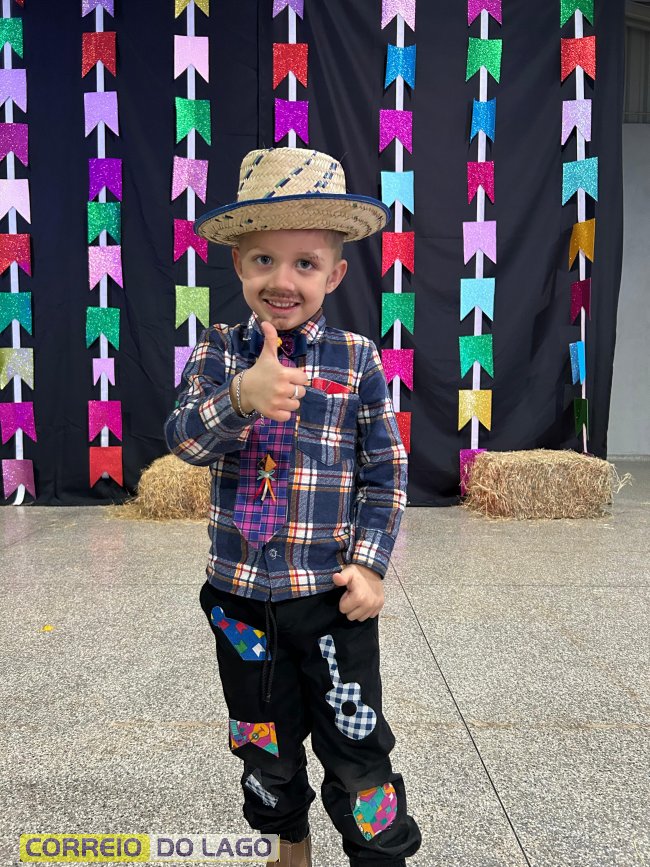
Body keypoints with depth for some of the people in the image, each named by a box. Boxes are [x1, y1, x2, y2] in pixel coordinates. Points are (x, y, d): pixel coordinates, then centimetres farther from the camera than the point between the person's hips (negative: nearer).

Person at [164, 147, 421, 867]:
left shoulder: (356, 359, -6)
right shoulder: (217, 353, -2)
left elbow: (385, 468, -2)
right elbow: (184, 439, -16)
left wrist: (370, 563, -9)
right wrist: (240, 396, -35)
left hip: (332, 591, -2)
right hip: (241, 590, 3)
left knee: (356, 746, 9)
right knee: (264, 740, 21)